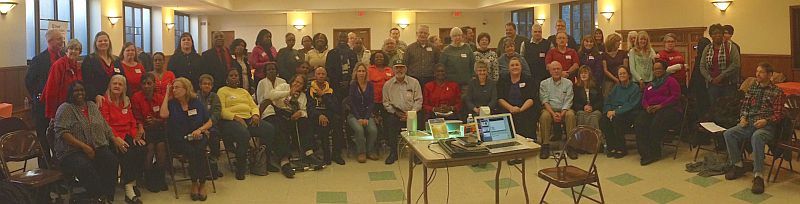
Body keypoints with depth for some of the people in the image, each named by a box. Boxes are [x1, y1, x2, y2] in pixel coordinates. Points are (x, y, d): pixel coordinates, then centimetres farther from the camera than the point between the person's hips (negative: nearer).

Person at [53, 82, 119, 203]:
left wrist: (114, 139, 2)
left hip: (98, 148, 5)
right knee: (86, 168, -36)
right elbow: (62, 133, -11)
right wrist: (84, 146, -19)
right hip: (72, 152, -5)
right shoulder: (65, 108, 1)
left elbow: (105, 127, 20)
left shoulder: (92, 105, 19)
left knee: (111, 161, -26)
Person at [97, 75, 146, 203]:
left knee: (141, 149, -24)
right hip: (113, 136, -5)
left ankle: (133, 182, -12)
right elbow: (105, 123, -9)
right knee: (128, 152, -30)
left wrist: (135, 136, -3)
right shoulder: (105, 100, -1)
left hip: (127, 135, 5)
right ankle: (129, 189, -29)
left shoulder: (126, 101, 18)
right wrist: (116, 138, -21)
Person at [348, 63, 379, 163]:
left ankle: (370, 151, -5)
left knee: (373, 130, -25)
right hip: (354, 115, -2)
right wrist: (359, 118, -13)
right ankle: (361, 153, -14)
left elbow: (372, 103, 3)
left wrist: (366, 118, -9)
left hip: (367, 114, 2)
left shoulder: (370, 85, 6)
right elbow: (352, 104, -3)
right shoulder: (352, 85, 0)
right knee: (359, 129, -31)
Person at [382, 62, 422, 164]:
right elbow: (386, 102, 7)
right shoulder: (388, 84, 10)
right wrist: (395, 112, -9)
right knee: (389, 122, -31)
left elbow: (418, 100, 2)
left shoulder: (414, 82, 7)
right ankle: (393, 153, -15)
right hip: (394, 114, 1)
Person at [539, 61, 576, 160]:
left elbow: (568, 101, -1)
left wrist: (561, 114, -17)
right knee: (545, 116, -33)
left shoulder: (568, 83, 8)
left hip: (564, 110, 0)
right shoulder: (544, 83, 9)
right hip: (550, 109, 0)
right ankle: (545, 146, -27)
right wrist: (553, 113, -17)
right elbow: (545, 101, -1)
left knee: (570, 115, -32)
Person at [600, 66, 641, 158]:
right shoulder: (616, 87, 19)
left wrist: (616, 112, -20)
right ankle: (611, 147, -15)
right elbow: (608, 101, 13)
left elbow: (631, 105, -11)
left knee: (616, 119, -36)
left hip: (629, 114, -5)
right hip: (614, 112, 5)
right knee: (603, 120, -26)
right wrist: (609, 111, -9)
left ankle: (621, 149, -22)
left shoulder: (635, 88, 1)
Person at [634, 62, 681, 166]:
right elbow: (644, 99, 22)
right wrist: (647, 107, -3)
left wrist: (660, 106, -14)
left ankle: (654, 153, -22)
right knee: (639, 124, -26)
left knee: (656, 125, -35)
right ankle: (646, 153, -30)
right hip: (651, 110, 5)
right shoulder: (650, 85, 28)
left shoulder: (670, 81, 8)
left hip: (669, 109, -5)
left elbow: (675, 96, -5)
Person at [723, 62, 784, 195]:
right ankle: (737, 166, -7)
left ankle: (758, 175, -40)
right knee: (728, 134, -21)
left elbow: (778, 115, -1)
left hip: (767, 126, -6)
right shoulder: (752, 88, 18)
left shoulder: (777, 92, 3)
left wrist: (765, 121, -18)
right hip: (749, 123, 6)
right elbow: (745, 106, 21)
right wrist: (743, 117, 2)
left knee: (756, 137, -39)